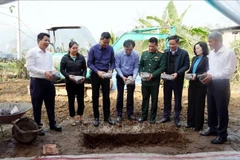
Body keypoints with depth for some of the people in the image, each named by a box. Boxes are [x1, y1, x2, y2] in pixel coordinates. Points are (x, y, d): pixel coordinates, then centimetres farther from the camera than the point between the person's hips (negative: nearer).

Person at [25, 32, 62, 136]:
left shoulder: (49, 54, 13)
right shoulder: (32, 52, -8)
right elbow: (29, 67, -15)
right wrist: (44, 72, -23)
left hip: (49, 81, 6)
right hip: (37, 82, -6)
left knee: (50, 104, 15)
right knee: (37, 105, 7)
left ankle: (52, 124, 29)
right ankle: (38, 126, 21)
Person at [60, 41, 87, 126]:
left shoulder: (81, 57, 1)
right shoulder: (65, 58, -4)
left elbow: (84, 69, 5)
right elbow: (62, 70, -2)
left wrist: (83, 76, -12)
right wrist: (68, 75, -18)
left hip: (80, 82, 2)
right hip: (70, 82, -1)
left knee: (81, 100, 6)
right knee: (71, 100, 7)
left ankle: (80, 116, 23)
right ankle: (73, 118, 21)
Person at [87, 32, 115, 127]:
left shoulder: (110, 49, -4)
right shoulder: (93, 49, -10)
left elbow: (112, 62, 3)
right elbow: (89, 63, -9)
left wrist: (111, 70, -16)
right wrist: (97, 71, -21)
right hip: (95, 74, -1)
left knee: (106, 96, 7)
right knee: (95, 96, 6)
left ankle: (107, 117, 18)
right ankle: (96, 117, 18)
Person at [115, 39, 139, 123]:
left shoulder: (136, 55, -17)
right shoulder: (119, 54, -19)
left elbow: (136, 67, -9)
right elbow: (117, 67, -13)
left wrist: (134, 77, -23)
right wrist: (122, 77, -23)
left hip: (131, 76, 1)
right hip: (121, 76, -1)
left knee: (130, 95, 6)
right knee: (120, 95, 4)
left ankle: (130, 113, 19)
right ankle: (119, 114, 14)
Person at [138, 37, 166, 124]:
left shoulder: (161, 55, -3)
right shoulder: (144, 54, 8)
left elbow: (162, 67, -10)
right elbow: (140, 65, 11)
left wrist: (152, 75, -20)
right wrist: (141, 73, -8)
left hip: (155, 81, -3)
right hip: (144, 81, 3)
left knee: (154, 99, 7)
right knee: (145, 98, 12)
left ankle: (153, 117, 19)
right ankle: (143, 116, 24)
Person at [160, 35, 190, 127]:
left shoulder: (184, 53, -6)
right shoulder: (165, 52, 4)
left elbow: (186, 66, -8)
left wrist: (177, 73, -20)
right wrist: (163, 71, -11)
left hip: (178, 79, -3)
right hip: (167, 79, 3)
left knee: (177, 99, 6)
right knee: (167, 98, 10)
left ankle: (177, 118, 17)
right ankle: (166, 116, 23)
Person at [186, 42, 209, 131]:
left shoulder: (206, 59, -9)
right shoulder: (194, 58, 12)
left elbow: (206, 73, -12)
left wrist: (196, 75, -23)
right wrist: (188, 74, -4)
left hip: (201, 85, -6)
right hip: (192, 84, 6)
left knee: (199, 104, 3)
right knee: (191, 103, 10)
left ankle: (198, 125, 14)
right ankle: (190, 122, 22)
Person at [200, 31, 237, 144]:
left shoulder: (229, 53, -13)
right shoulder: (211, 53, 11)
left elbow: (229, 71, -17)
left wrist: (212, 76, -19)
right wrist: (208, 75, -2)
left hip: (222, 84, -7)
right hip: (211, 84, 7)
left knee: (222, 110, 3)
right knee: (211, 109, 16)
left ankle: (222, 134, 16)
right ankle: (212, 129, 32)